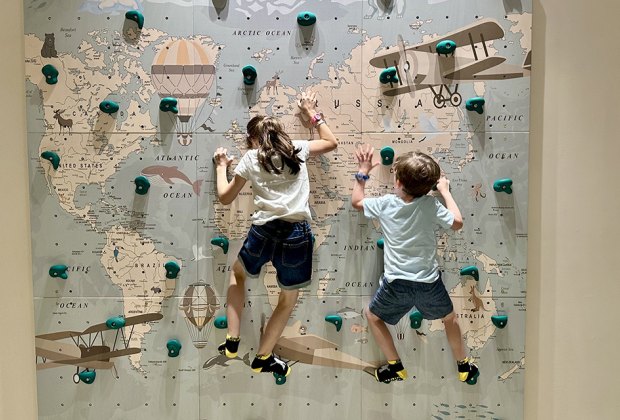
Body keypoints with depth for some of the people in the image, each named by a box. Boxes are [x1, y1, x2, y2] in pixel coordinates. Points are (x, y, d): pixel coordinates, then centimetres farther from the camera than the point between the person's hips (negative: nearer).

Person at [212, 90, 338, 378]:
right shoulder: (298, 149, 13)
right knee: (289, 300, 22)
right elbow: (332, 142, 31)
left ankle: (232, 341, 28)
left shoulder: (250, 158, 9)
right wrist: (312, 113, 39)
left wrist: (221, 167, 32)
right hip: (297, 233, 1)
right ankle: (263, 358, 30)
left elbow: (225, 197, 17)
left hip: (264, 231, 0)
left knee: (237, 274, 32)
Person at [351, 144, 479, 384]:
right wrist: (445, 191, 13)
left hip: (396, 284, -1)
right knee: (449, 317, 29)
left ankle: (396, 367, 29)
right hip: (429, 282, 1)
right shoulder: (431, 205, -11)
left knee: (372, 315, 25)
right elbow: (457, 223, 5)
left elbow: (356, 201, 9)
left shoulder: (385, 204, -9)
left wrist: (363, 172, 17)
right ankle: (464, 366, 41)